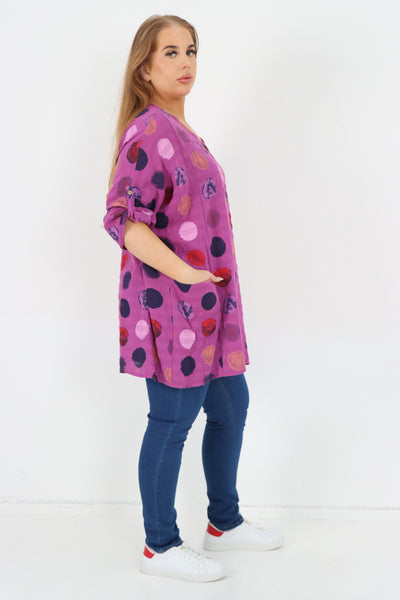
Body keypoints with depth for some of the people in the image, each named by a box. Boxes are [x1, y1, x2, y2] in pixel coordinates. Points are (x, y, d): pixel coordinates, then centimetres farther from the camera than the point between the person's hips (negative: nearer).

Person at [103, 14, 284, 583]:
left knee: (231, 406, 17)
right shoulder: (148, 132, -15)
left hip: (205, 301, 10)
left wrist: (211, 281, 15)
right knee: (173, 421, 0)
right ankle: (160, 547, 16)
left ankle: (225, 523, 34)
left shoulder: (177, 130, 15)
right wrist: (189, 275, -23)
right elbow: (123, 221, -23)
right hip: (171, 301, -10)